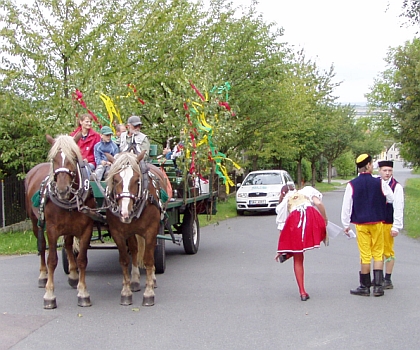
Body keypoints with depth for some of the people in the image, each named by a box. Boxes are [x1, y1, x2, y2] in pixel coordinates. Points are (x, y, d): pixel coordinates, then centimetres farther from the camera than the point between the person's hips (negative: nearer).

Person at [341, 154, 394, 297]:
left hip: (361, 224, 0)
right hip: (377, 223, 0)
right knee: (378, 253, 9)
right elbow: (392, 199, 5)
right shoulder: (379, 183, -7)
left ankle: (365, 287, 12)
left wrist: (346, 224, 6)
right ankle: (378, 285, 6)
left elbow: (346, 206, -5)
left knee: (365, 255, 5)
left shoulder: (352, 185, -7)